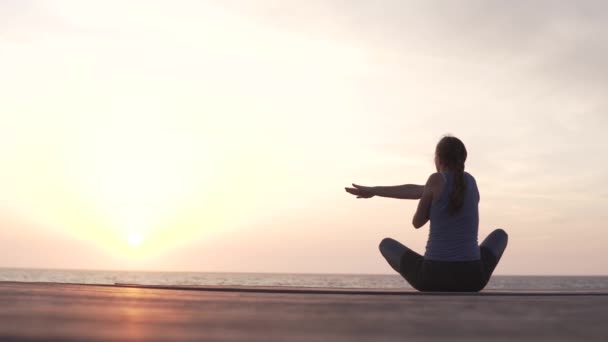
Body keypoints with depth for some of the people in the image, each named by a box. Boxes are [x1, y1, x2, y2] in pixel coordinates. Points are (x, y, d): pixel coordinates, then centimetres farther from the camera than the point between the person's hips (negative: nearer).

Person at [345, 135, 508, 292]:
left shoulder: (437, 179, -5)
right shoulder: (470, 180, 14)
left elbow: (417, 222, 6)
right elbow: (419, 191, 17)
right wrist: (373, 190, 19)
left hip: (434, 277, -3)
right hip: (471, 277, 3)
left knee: (386, 244, 25)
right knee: (500, 234, 34)